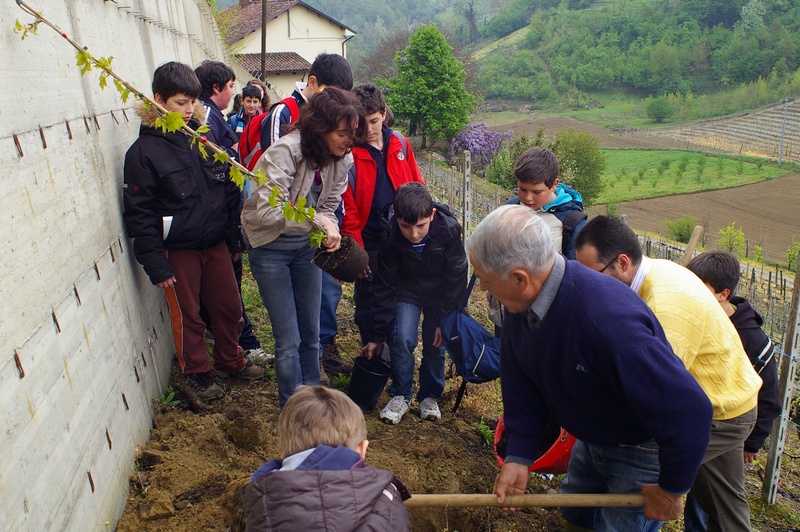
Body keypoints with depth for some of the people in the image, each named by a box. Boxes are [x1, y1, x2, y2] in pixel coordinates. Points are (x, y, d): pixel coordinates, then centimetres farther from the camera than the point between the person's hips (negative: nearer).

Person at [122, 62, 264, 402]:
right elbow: (139, 213, -11)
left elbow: (229, 191, 9)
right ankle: (197, 373, 31)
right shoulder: (144, 150, -11)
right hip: (178, 250, -4)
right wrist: (155, 264, -13)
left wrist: (235, 239, 9)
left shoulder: (204, 137, 4)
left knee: (229, 307, 14)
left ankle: (230, 360, 38)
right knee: (187, 317, 11)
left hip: (216, 243, 4)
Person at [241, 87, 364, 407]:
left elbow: (328, 207, 3)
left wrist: (330, 233, -17)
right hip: (270, 247, -5)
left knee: (311, 333, 13)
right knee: (289, 341, -2)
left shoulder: (342, 159, -6)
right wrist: (319, 222, -35)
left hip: (306, 246, 6)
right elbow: (267, 211, -33)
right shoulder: (286, 151, -26)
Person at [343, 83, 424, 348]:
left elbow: (416, 185, 8)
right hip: (369, 243, -3)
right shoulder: (348, 151, -8)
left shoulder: (399, 142, 2)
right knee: (367, 303, 10)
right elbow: (347, 207, -10)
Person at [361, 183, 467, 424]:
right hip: (408, 290, 1)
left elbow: (456, 279, -17)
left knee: (436, 344, -4)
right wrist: (376, 335, -12)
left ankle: (430, 396, 19)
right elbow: (384, 287, -15)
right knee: (401, 338, -15)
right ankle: (401, 395, 5)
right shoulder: (391, 237, -26)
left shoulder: (449, 229, -30)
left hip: (441, 293, 0)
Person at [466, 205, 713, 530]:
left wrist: (671, 489, -20)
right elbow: (521, 382, -4)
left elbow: (688, 409, -35)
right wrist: (518, 456, -8)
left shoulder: (609, 320, -42)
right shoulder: (520, 304, -16)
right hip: (592, 440, 7)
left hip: (643, 451, -7)